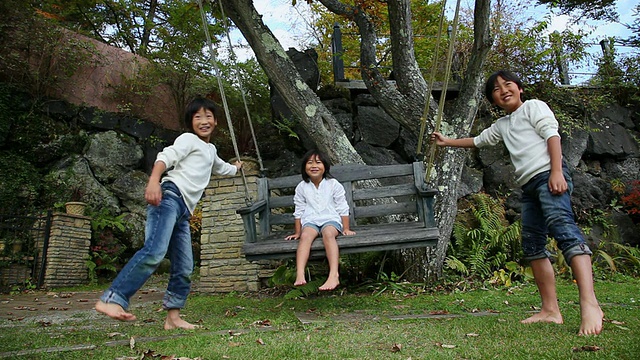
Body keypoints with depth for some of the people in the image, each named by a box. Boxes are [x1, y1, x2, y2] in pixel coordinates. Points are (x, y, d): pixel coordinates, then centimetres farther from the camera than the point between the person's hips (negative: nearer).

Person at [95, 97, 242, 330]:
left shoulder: (211, 150, 33)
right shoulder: (188, 139, 8)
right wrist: (153, 181, -29)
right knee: (155, 251, -29)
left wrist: (235, 168, 74)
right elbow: (166, 157, -10)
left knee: (184, 268, 5)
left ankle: (173, 317, 12)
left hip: (183, 211, 8)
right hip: (170, 196, -8)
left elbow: (220, 167, 55)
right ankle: (112, 299, -32)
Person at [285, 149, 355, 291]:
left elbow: (343, 208, 6)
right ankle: (300, 275, -48)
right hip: (310, 221, 2)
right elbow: (298, 211, 14)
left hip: (330, 219, -2)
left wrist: (346, 228, 1)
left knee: (328, 234, -36)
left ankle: (334, 275, -50)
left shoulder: (333, 184, 5)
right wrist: (297, 232, 13)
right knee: (305, 236, -33)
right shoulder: (301, 187, 9)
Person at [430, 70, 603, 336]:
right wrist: (447, 142, 48)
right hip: (528, 185, 8)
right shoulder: (502, 125, 28)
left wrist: (557, 172, -17)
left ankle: (589, 304, -37)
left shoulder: (533, 106, 9)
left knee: (562, 226, -27)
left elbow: (552, 134, -4)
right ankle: (550, 310, 2)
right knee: (532, 246, 1)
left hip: (548, 174, -8)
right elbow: (478, 140, 42)